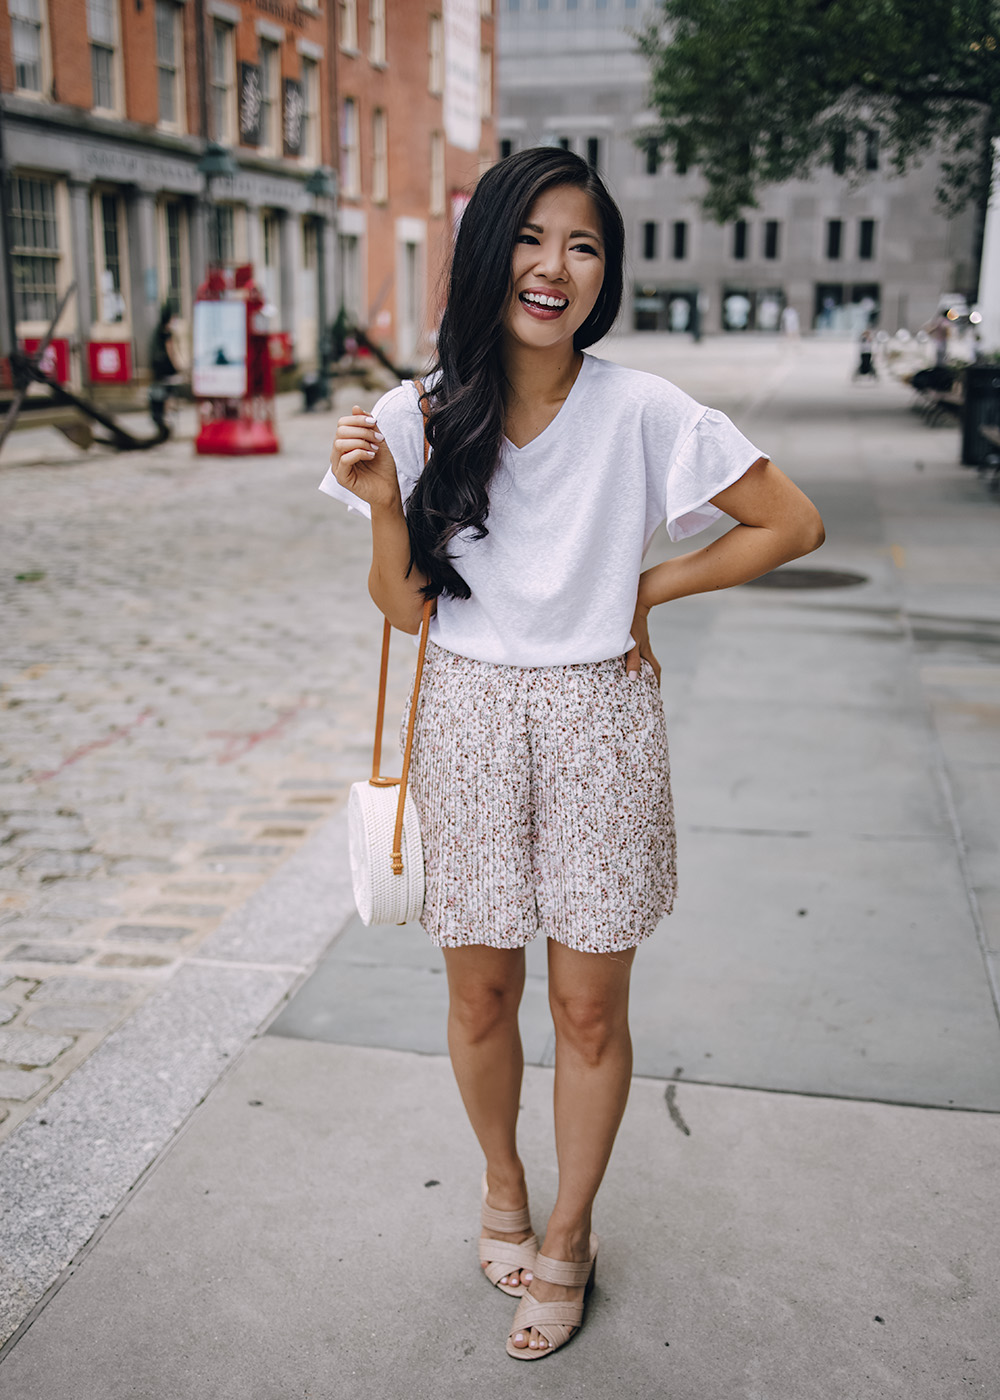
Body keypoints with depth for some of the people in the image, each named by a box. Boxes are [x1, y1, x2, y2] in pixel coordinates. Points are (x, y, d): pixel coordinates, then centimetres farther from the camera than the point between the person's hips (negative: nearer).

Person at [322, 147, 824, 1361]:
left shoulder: (641, 411, -10)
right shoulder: (422, 416, -3)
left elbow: (792, 525, -2)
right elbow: (404, 609, 1)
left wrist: (648, 589, -4)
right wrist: (382, 502, -15)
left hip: (600, 725, -2)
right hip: (469, 721, 2)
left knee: (589, 1008, 9)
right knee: (479, 994, 14)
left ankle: (568, 1236, 33)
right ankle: (502, 1185, 43)